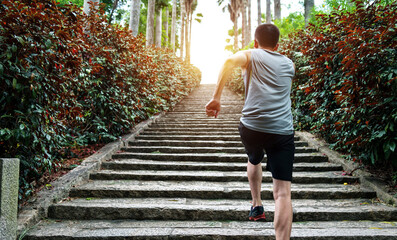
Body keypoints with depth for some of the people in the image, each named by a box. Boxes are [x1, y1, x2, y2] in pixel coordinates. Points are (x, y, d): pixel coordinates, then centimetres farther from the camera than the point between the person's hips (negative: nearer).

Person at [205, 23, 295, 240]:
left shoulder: (251, 55, 9)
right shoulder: (288, 64, 19)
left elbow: (230, 62, -13)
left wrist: (216, 98, -17)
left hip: (251, 127, 0)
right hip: (282, 132, 0)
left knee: (254, 161, 34)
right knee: (283, 193, -5)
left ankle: (256, 205, 39)